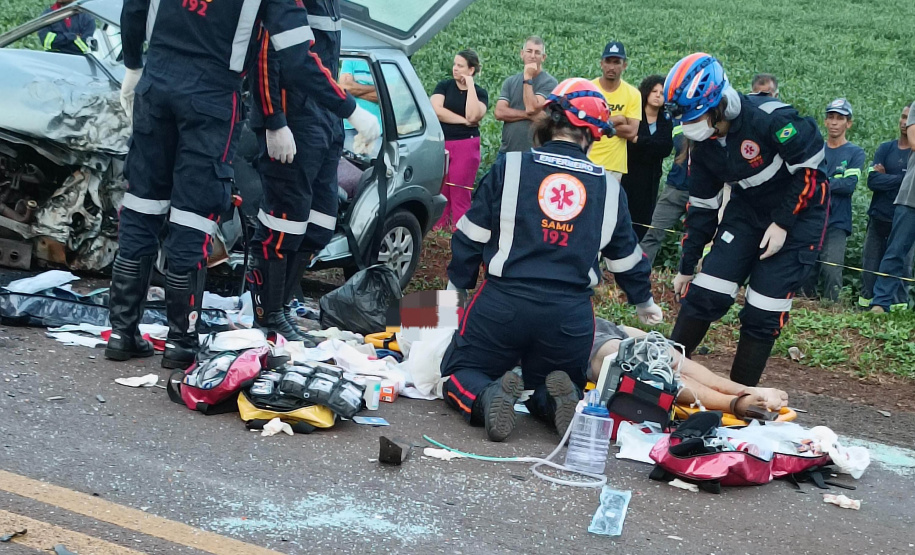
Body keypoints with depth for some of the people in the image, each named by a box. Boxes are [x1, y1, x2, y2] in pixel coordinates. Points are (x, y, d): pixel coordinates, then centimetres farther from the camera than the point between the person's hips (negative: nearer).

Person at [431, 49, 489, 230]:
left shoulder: (480, 93, 3)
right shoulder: (444, 86, 6)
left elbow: (472, 116, -16)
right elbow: (437, 110, -10)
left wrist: (470, 86, -13)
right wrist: (464, 121, -11)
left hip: (466, 146, -1)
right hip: (441, 144, 2)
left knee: (460, 194, -2)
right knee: (439, 191, 1)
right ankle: (436, 230, 7)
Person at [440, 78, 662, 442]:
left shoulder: (510, 167, 0)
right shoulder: (609, 188, 8)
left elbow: (470, 237, 2)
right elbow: (626, 256, 20)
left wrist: (456, 287, 17)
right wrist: (643, 301, 38)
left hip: (502, 303, -2)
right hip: (570, 316, 2)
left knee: (460, 374, 18)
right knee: (553, 386, 26)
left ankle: (487, 397, -18)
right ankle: (559, 400, -12)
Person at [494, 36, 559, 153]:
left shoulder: (549, 82, -5)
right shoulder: (510, 81, 9)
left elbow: (532, 108, -17)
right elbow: (499, 112, -2)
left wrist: (527, 78, -10)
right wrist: (528, 115, -13)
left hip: (535, 151, -4)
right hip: (507, 150, 5)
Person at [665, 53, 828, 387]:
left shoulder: (768, 118, -27)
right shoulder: (704, 145, -4)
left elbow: (810, 167, -21)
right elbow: (702, 207, 5)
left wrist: (783, 224, -19)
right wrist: (686, 267, 8)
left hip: (798, 211, -6)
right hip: (748, 209, 6)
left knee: (763, 314, -8)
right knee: (705, 293, -7)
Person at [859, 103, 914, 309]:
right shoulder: (885, 149, 8)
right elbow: (872, 181, -5)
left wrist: (886, 177, -6)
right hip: (879, 218, 3)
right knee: (870, 268, 7)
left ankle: (899, 307, 6)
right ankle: (864, 306, 15)